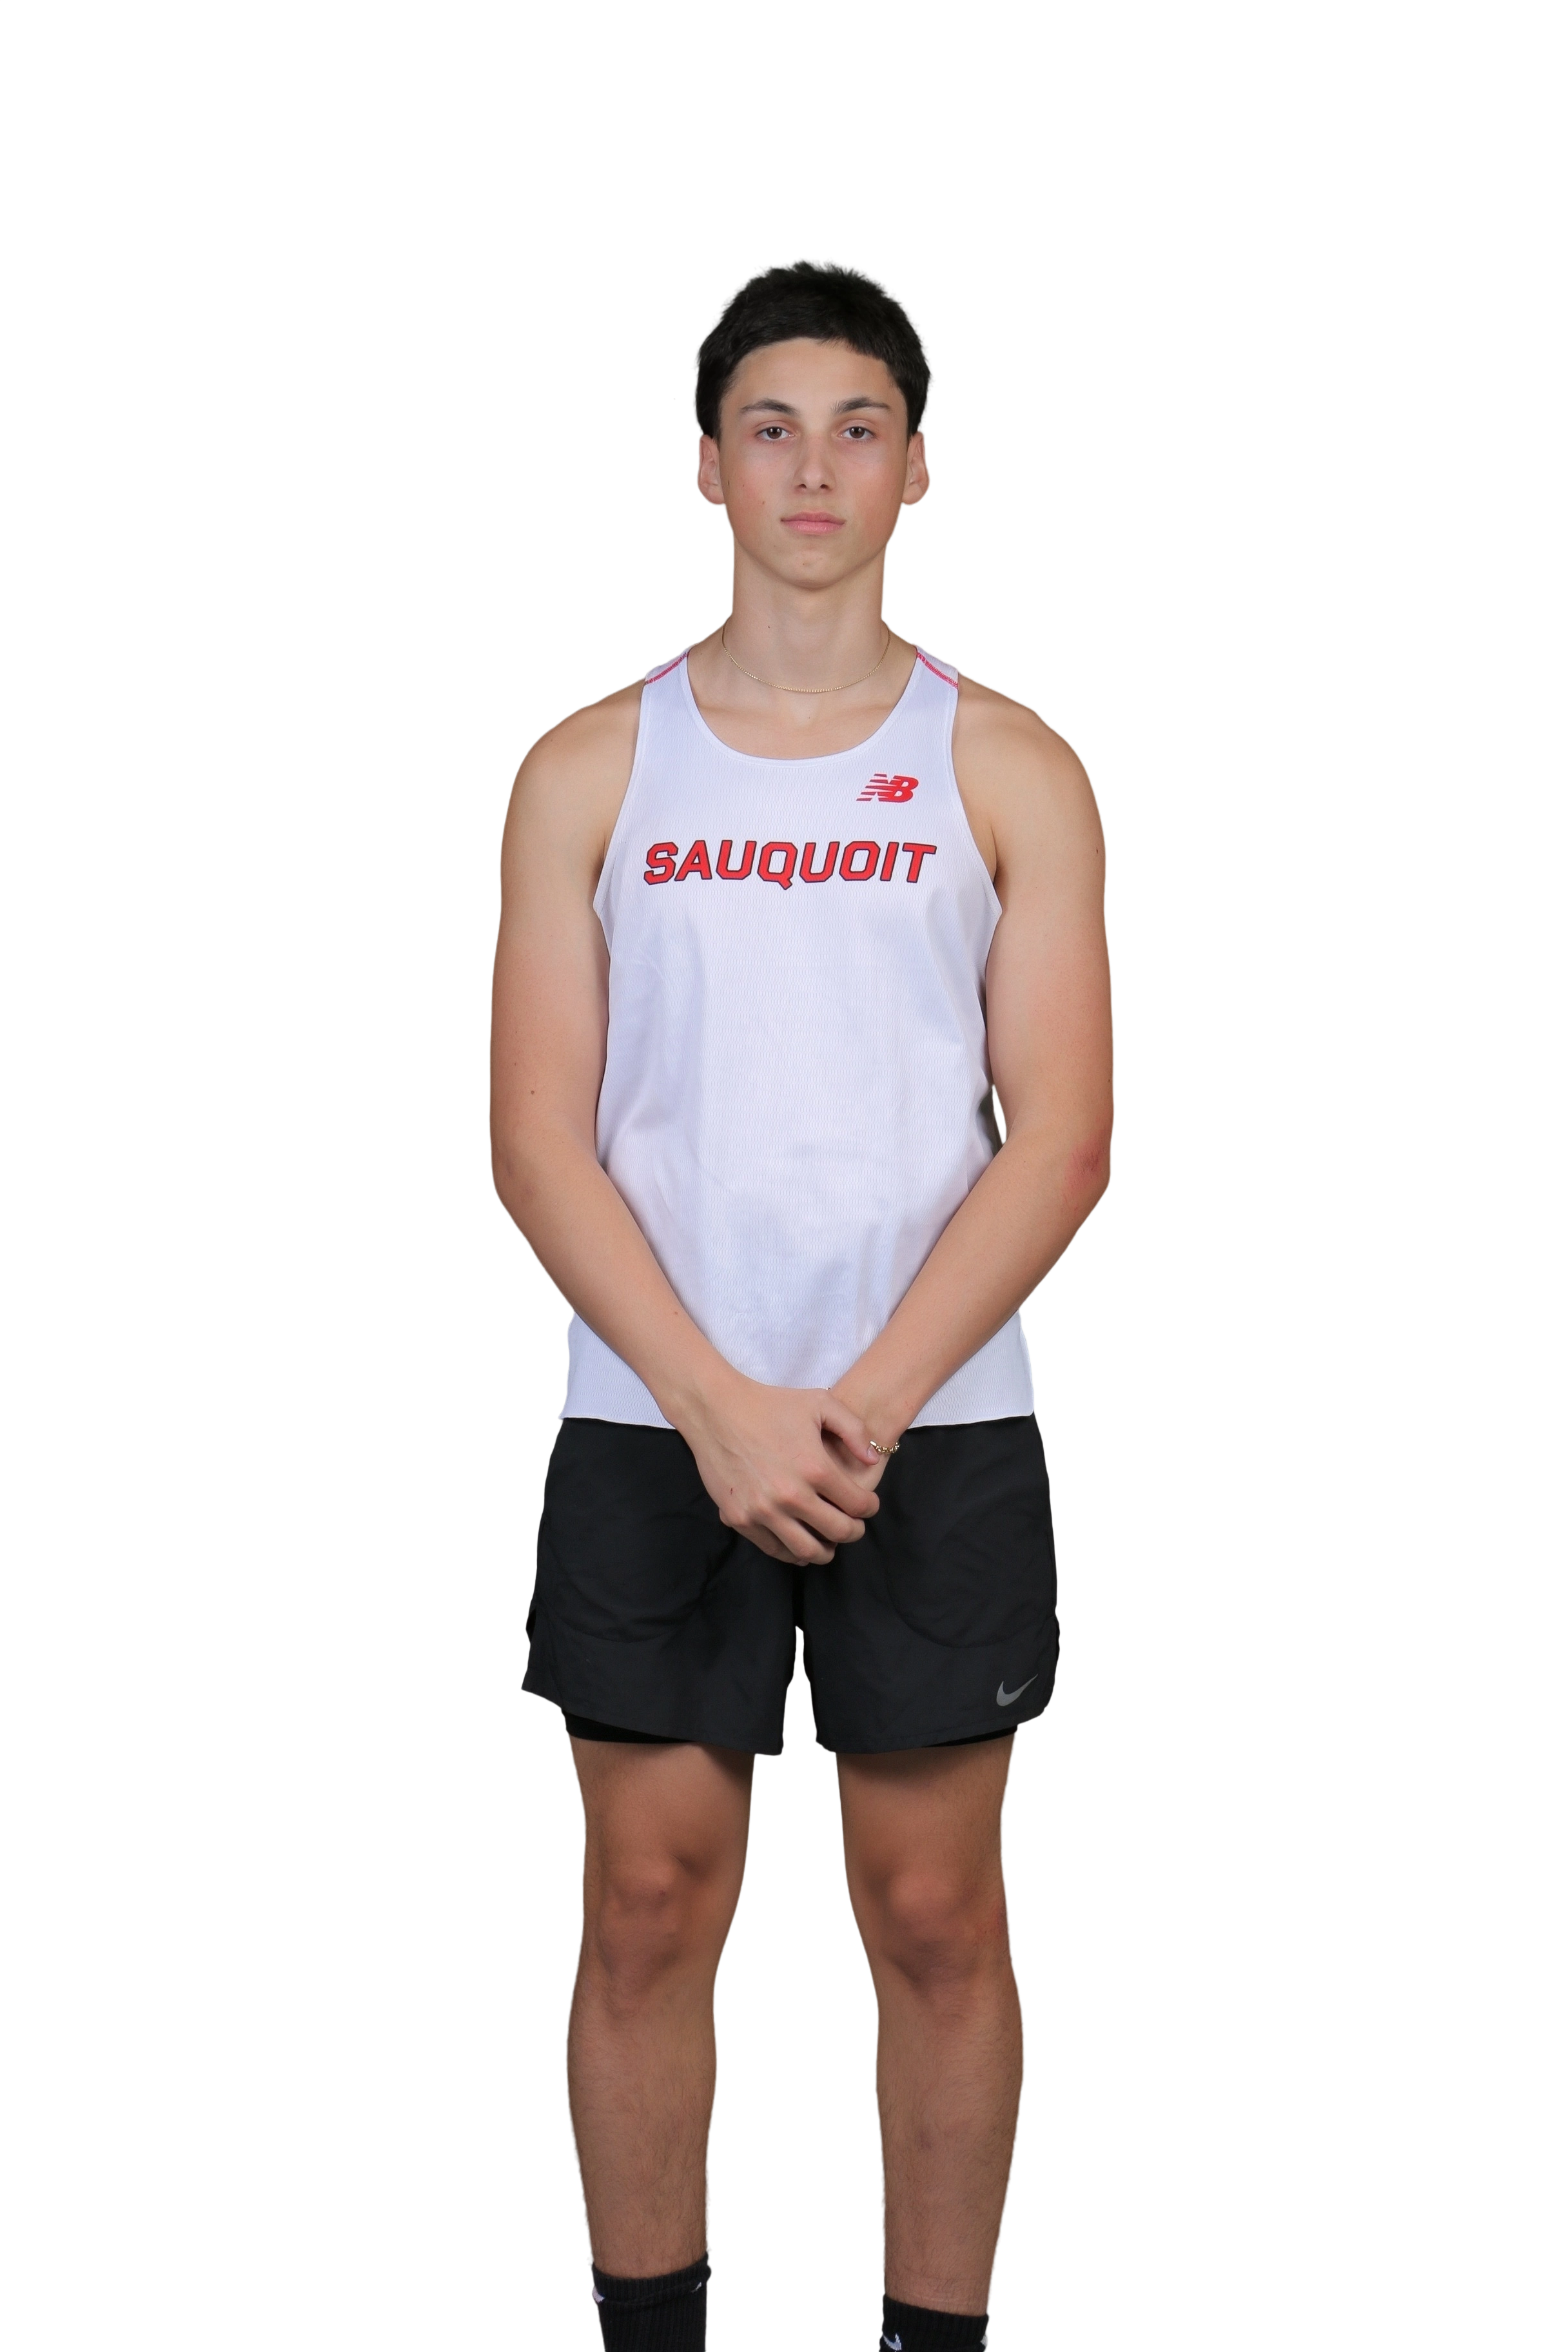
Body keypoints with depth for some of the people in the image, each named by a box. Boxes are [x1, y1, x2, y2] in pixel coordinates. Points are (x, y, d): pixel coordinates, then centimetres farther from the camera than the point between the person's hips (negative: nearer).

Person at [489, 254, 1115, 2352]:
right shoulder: (590, 768, 5)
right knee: (650, 1903, 5)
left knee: (935, 1912, 5)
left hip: (939, 1429, 0)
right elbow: (538, 1143, -1)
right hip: (649, 1428, 1)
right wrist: (723, 1411, -12)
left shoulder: (1009, 770, 3)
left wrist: (863, 1409, -12)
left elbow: (1061, 1146, -3)